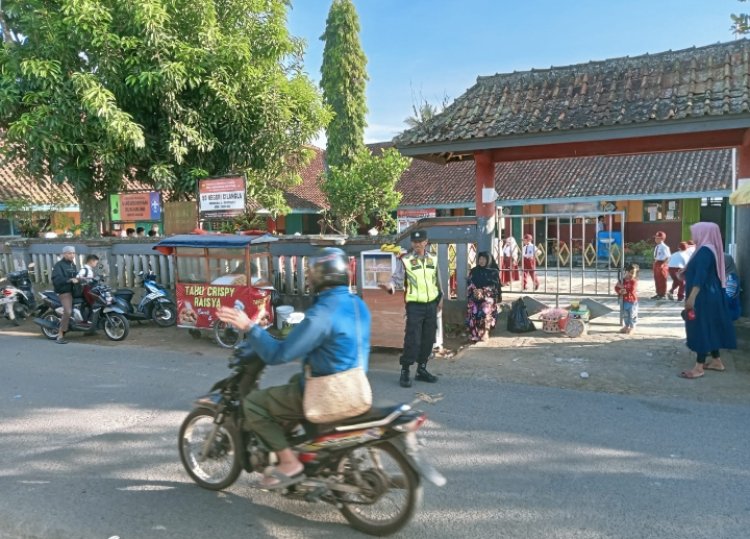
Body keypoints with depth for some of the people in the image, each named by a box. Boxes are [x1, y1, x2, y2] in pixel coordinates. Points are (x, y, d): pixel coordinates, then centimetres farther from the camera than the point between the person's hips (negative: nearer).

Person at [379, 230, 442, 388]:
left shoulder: (433, 259, 8)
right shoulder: (405, 260, -7)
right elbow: (397, 279, -14)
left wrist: (440, 298, 19)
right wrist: (390, 286, -34)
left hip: (431, 304, 5)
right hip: (415, 305, -5)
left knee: (428, 339, 8)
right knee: (412, 339, -9)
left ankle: (422, 370, 20)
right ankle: (405, 372, 2)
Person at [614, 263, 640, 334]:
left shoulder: (634, 281, -14)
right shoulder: (623, 280, 1)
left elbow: (631, 290, -25)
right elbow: (616, 287, 0)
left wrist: (623, 287, -23)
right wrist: (620, 291, -20)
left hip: (632, 301, -5)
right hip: (625, 301, 5)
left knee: (632, 315, 5)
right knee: (625, 315, 16)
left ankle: (632, 327, 18)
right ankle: (626, 326, 30)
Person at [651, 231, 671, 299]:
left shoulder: (664, 247, -17)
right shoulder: (657, 247, 10)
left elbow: (668, 257, -20)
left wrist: (663, 264, -23)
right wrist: (655, 262, 11)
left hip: (662, 264, -9)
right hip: (656, 263, 9)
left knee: (662, 280, 1)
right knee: (657, 279, 14)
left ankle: (663, 295, 12)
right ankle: (658, 293, 25)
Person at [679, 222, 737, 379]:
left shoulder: (705, 251, -19)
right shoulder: (708, 249, 12)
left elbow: (700, 276, -27)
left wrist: (691, 297, -29)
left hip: (703, 297, -10)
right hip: (709, 295, 10)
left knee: (701, 329, -6)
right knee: (710, 328, 16)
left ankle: (698, 367, -2)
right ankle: (716, 361, 24)